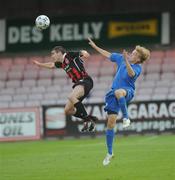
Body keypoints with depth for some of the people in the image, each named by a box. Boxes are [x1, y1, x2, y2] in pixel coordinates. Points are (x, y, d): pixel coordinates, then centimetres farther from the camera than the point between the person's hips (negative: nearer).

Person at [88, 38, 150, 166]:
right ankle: (110, 153, 11)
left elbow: (131, 74, -30)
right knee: (111, 123, 1)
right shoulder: (121, 58, 7)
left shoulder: (137, 68, -8)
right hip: (114, 94, 5)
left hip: (127, 92, -5)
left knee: (118, 92, -44)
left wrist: (126, 61, -42)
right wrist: (95, 46, 24)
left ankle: (126, 118, -28)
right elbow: (108, 55, 21)